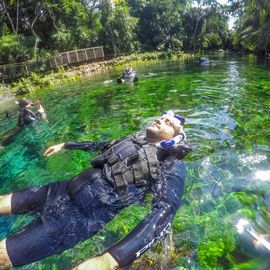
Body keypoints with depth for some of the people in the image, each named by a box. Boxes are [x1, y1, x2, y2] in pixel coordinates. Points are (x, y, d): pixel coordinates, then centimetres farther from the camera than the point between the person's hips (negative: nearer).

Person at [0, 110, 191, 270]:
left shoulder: (172, 164, -9)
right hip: (67, 188, 7)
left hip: (84, 212, -6)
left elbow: (164, 212, -22)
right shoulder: (135, 138, 12)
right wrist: (64, 146, 34)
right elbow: (102, 145, 26)